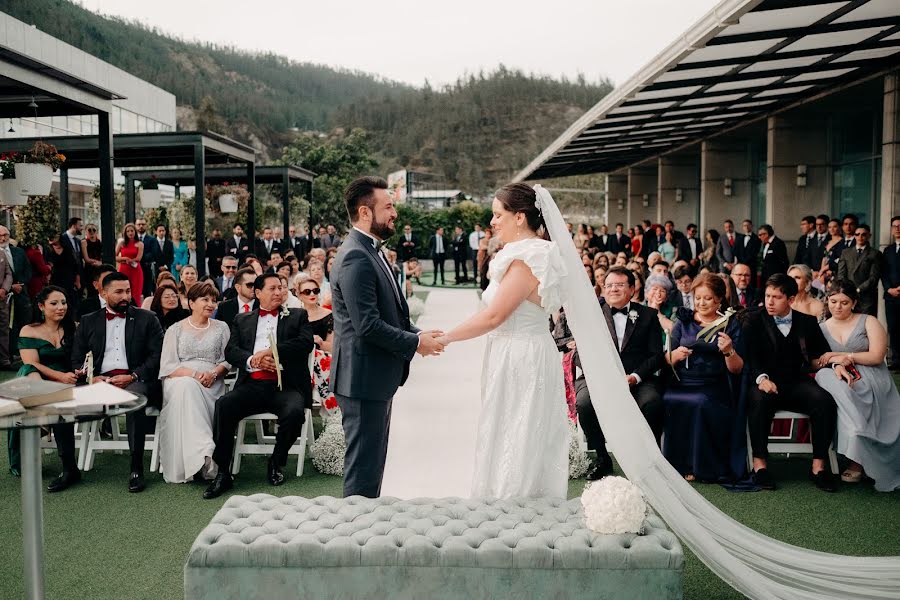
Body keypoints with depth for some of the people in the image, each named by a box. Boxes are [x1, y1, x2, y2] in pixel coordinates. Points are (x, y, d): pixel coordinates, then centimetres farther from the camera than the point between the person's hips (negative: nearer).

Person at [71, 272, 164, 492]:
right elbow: (77, 359, 13)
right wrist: (92, 377, -7)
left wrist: (132, 376, -12)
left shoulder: (146, 319, 12)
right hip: (100, 380, 3)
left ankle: (136, 468, -30)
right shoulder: (88, 322, 19)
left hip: (135, 381, -3)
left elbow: (157, 356, 3)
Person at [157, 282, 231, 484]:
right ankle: (203, 454, -44)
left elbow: (227, 361, 11)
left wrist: (213, 374, -10)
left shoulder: (221, 328, 17)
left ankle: (196, 460, -33)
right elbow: (167, 366, 2)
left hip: (212, 384, 1)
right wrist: (194, 374, -14)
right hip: (179, 382, -1)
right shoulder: (175, 329, 12)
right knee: (186, 386, -37)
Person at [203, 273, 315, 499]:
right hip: (252, 385, 2)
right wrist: (253, 360, -12)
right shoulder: (242, 320, 22)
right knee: (224, 405, -27)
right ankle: (222, 473, -17)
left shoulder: (297, 315, 16)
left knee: (294, 412, -32)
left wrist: (272, 351, -11)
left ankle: (276, 464, -4)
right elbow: (231, 351, 9)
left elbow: (306, 342, -1)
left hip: (285, 385, -2)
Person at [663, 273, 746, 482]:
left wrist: (729, 351, -15)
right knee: (667, 401, -31)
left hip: (714, 386, -2)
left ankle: (701, 467, -18)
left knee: (700, 402, -34)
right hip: (681, 384, 2)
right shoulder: (683, 320, 15)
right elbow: (667, 360, 12)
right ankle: (676, 464, -18)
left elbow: (737, 369, 5)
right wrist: (676, 355, -11)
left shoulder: (731, 325, 10)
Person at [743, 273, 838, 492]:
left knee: (824, 400, -27)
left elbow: (822, 354, 15)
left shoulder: (807, 322, 15)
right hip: (765, 383, -2)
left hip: (796, 383, 2)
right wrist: (761, 378, -22)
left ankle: (818, 464, -19)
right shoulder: (753, 322, 7)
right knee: (759, 399, -36)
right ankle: (759, 462, -26)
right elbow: (749, 356, -4)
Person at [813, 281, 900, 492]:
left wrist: (843, 356, -6)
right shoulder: (821, 329, 17)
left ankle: (857, 460, -24)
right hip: (841, 381, 2)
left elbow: (877, 356, -3)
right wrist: (836, 365, -17)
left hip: (872, 381, -2)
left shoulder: (868, 322, 9)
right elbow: (816, 361, 5)